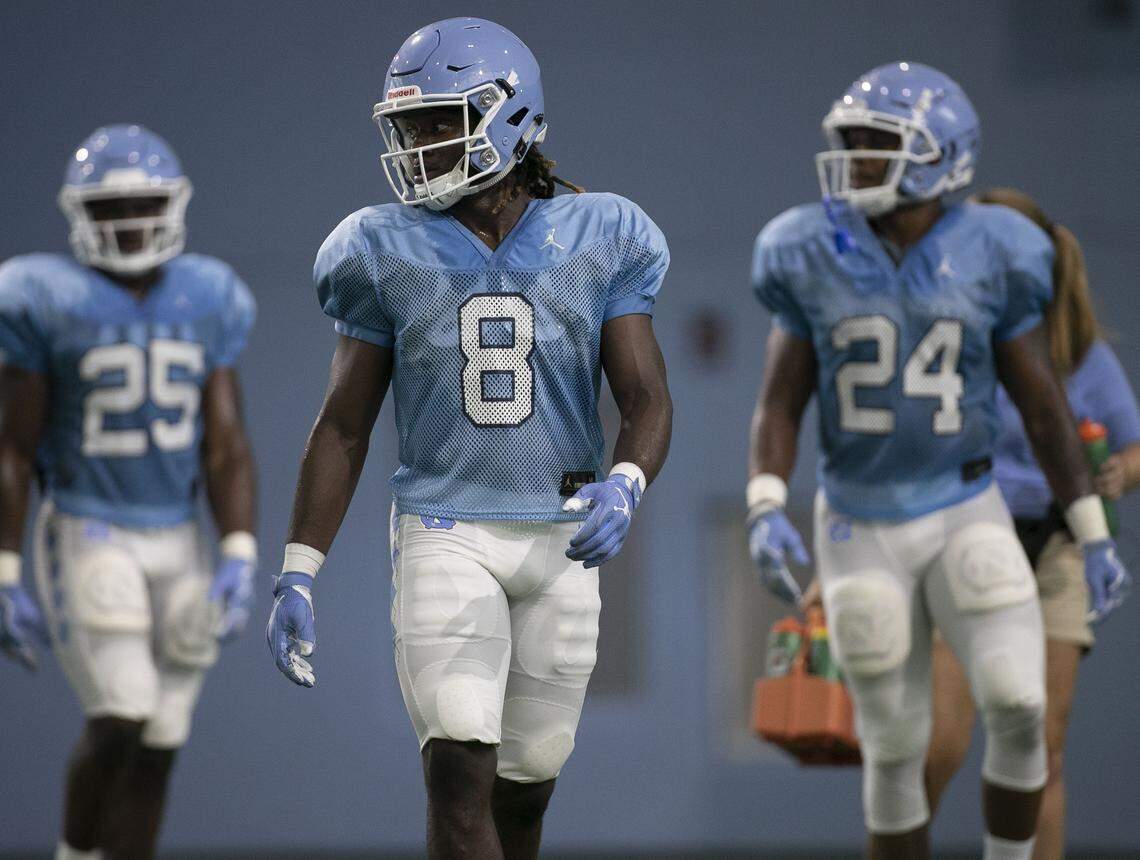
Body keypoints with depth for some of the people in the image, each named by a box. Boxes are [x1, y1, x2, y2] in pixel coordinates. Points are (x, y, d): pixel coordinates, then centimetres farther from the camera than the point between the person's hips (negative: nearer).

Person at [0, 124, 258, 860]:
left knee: (157, 745, 4)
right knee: (120, 722, -17)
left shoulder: (207, 305, 5)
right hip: (88, 538, -4)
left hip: (176, 544, 4)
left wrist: (240, 559, -9)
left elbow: (227, 447, 3)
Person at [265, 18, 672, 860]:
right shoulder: (391, 253, 0)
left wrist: (625, 486, -25)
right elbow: (344, 424, 4)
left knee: (524, 787, 10)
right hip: (443, 532, -1)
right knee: (459, 775, -15)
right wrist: (297, 575, -1)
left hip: (561, 539, 1)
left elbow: (647, 397, -3)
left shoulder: (598, 243, 0)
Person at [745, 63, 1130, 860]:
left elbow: (1045, 407, 0)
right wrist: (766, 513, -20)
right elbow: (779, 407, -3)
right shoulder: (816, 262, -5)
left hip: (967, 520, 0)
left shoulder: (989, 258, -7)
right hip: (861, 532, 1)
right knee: (895, 749, 3)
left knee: (1018, 710, -17)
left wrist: (1096, 538, 1)